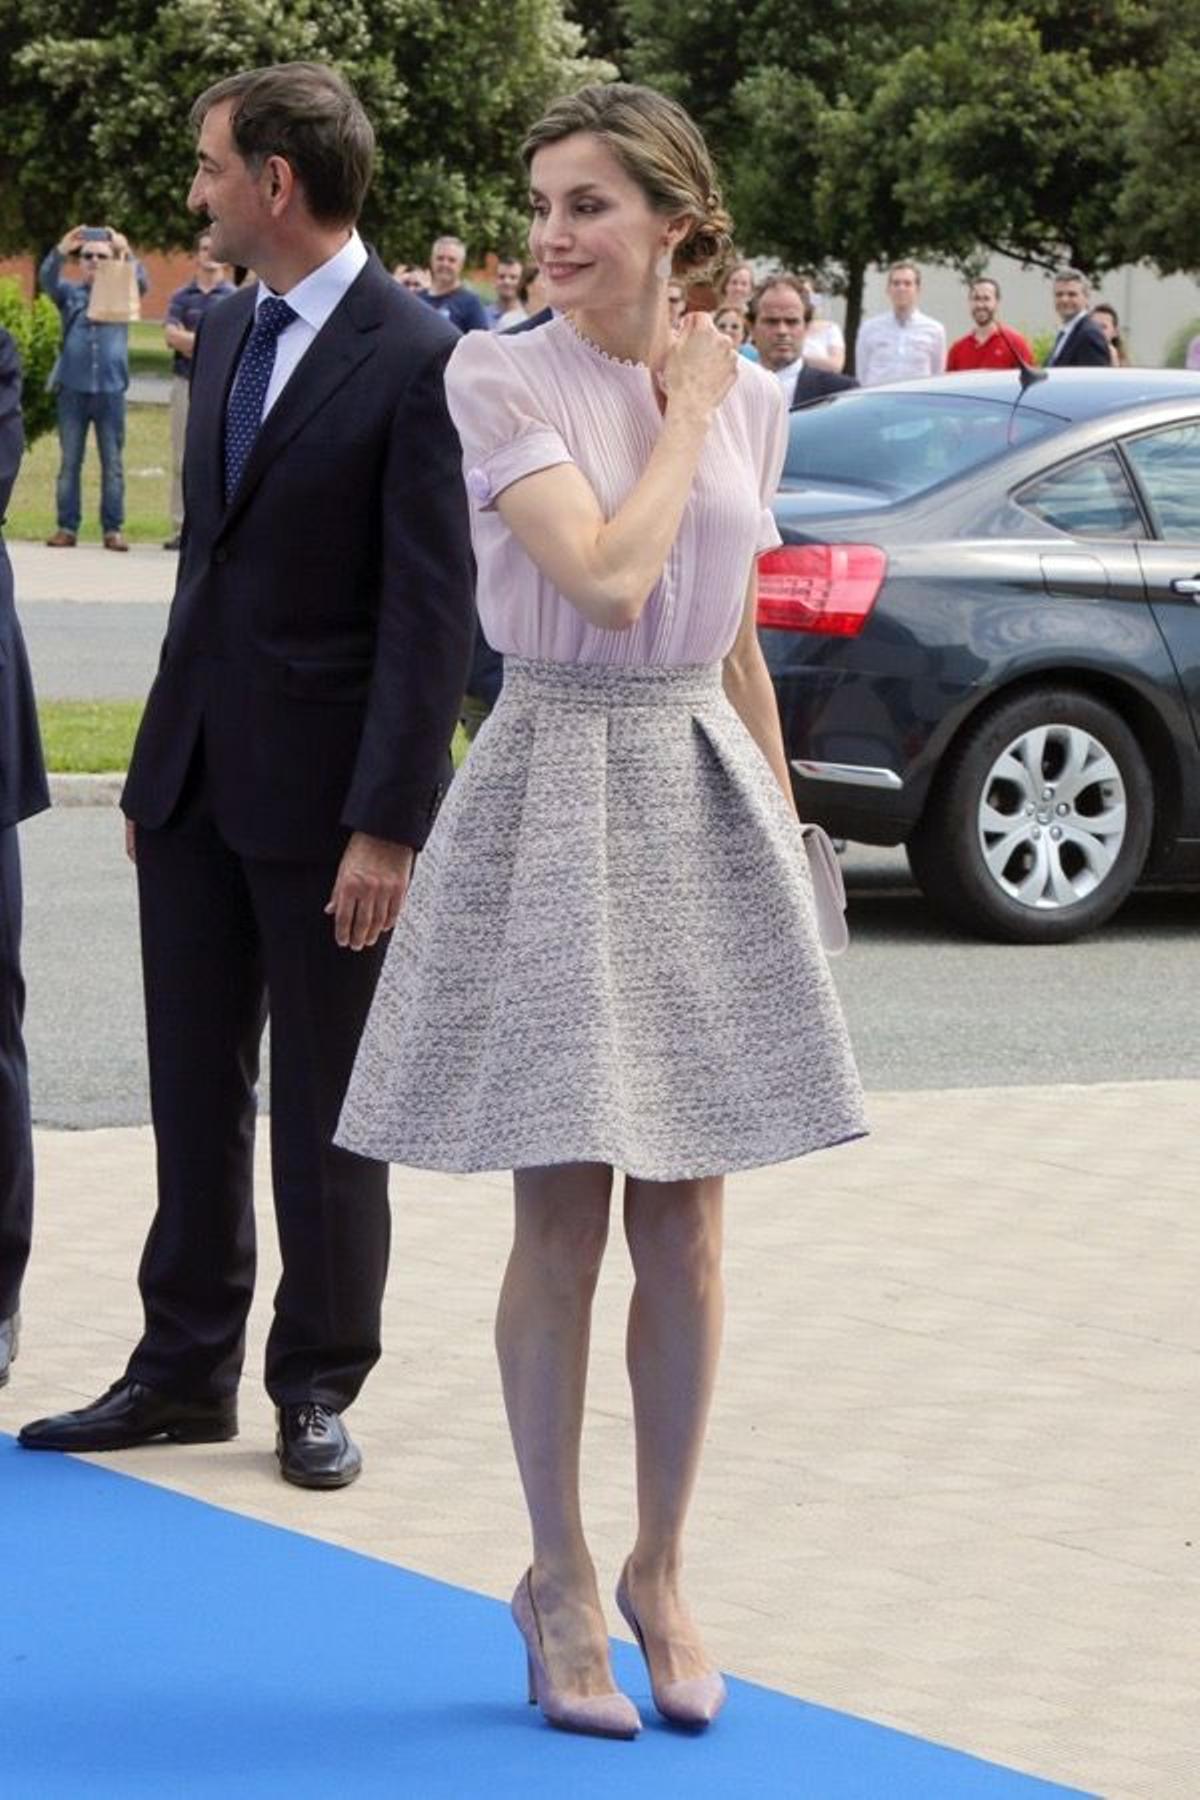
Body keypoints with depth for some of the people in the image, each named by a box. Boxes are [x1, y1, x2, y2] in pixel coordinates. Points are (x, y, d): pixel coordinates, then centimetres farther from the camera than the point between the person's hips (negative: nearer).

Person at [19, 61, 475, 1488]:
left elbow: (432, 613, -15)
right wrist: (156, 762, 14)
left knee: (323, 1113, 5)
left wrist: (386, 825, -18)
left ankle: (317, 1387, 17)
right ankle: (185, 1370, 21)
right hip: (196, 780, 7)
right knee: (193, 1092, 12)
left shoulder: (414, 359, -14)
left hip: (323, 799, -7)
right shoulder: (226, 336, 10)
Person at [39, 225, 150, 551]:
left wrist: (127, 253, -31)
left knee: (112, 462, 1)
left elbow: (142, 282, -11)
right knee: (69, 461, 3)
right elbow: (47, 281, -11)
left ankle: (113, 529, 4)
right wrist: (60, 252, -32)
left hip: (111, 389, 0)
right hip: (72, 387, 0)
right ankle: (67, 527, 6)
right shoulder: (70, 293, 7)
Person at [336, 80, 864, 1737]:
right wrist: (682, 417, -9)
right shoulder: (500, 380, -8)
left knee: (683, 1228, 7)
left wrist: (786, 839, 16)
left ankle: (660, 1571, 21)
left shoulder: (748, 400, 6)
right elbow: (608, 579, -20)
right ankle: (560, 1581, 16)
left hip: (703, 796, 4)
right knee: (562, 1224, 2)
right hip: (557, 791, -4)